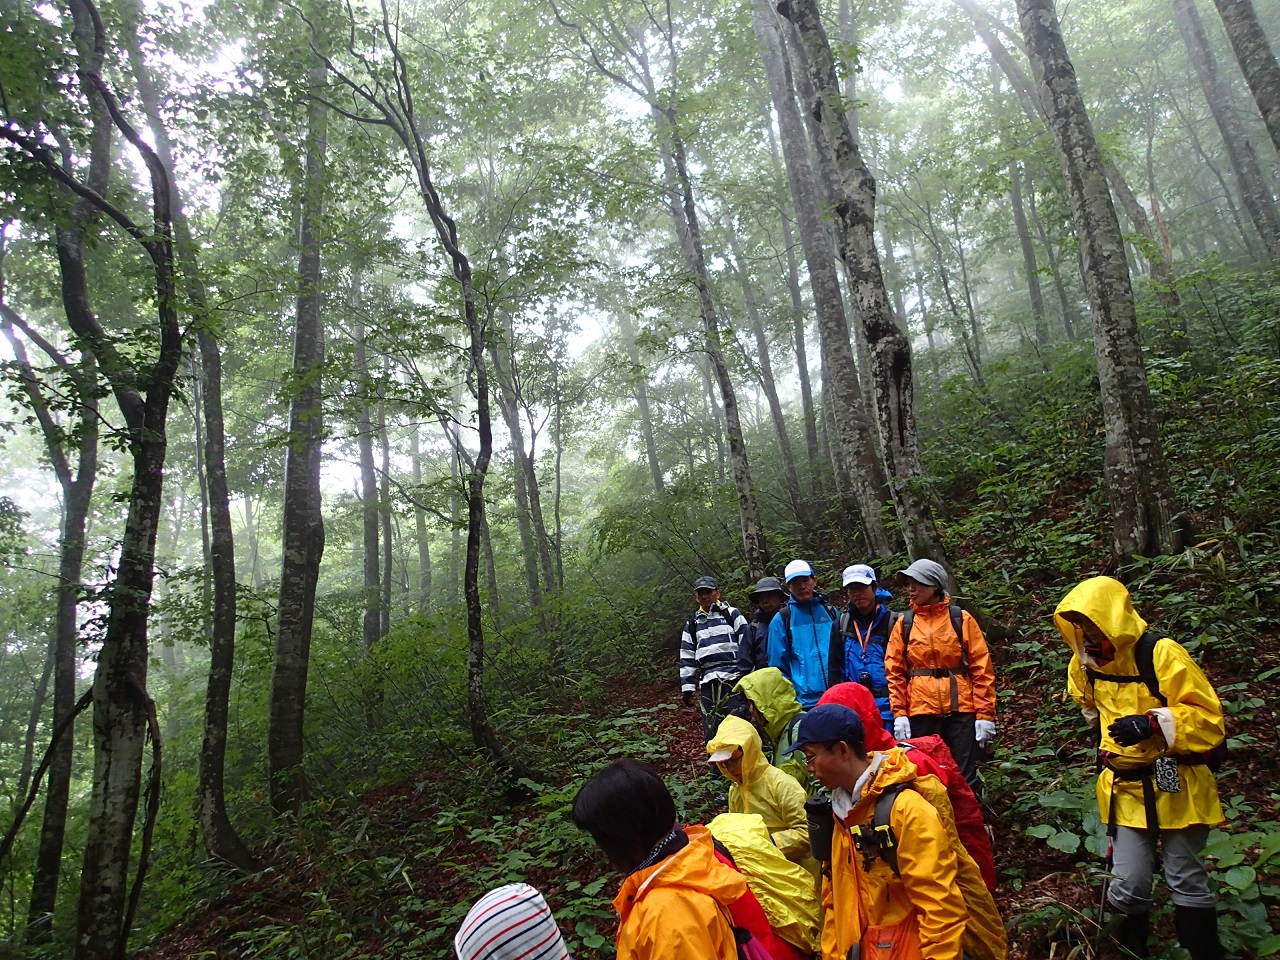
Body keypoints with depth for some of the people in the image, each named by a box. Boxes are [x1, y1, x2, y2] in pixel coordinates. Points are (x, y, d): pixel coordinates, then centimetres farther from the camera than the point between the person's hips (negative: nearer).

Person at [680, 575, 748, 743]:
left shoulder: (732, 614, 6)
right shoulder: (692, 623, 18)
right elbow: (687, 657, 17)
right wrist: (687, 687, 10)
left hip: (733, 678, -4)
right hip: (708, 682, 4)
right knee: (710, 729, 3)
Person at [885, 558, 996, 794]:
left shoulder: (961, 619, 1)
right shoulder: (904, 624, 6)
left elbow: (982, 668, 0)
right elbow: (895, 672, 5)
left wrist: (985, 714, -6)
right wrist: (899, 714, -3)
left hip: (961, 711, -2)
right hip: (921, 713, 2)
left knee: (966, 777, 4)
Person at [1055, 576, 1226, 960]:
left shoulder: (1161, 654, -17)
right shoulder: (1086, 663, 2)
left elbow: (1208, 718, -18)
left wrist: (1154, 723, -28)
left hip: (1176, 785, -4)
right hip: (1125, 788, 4)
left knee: (1186, 882, 9)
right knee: (1129, 885, 4)